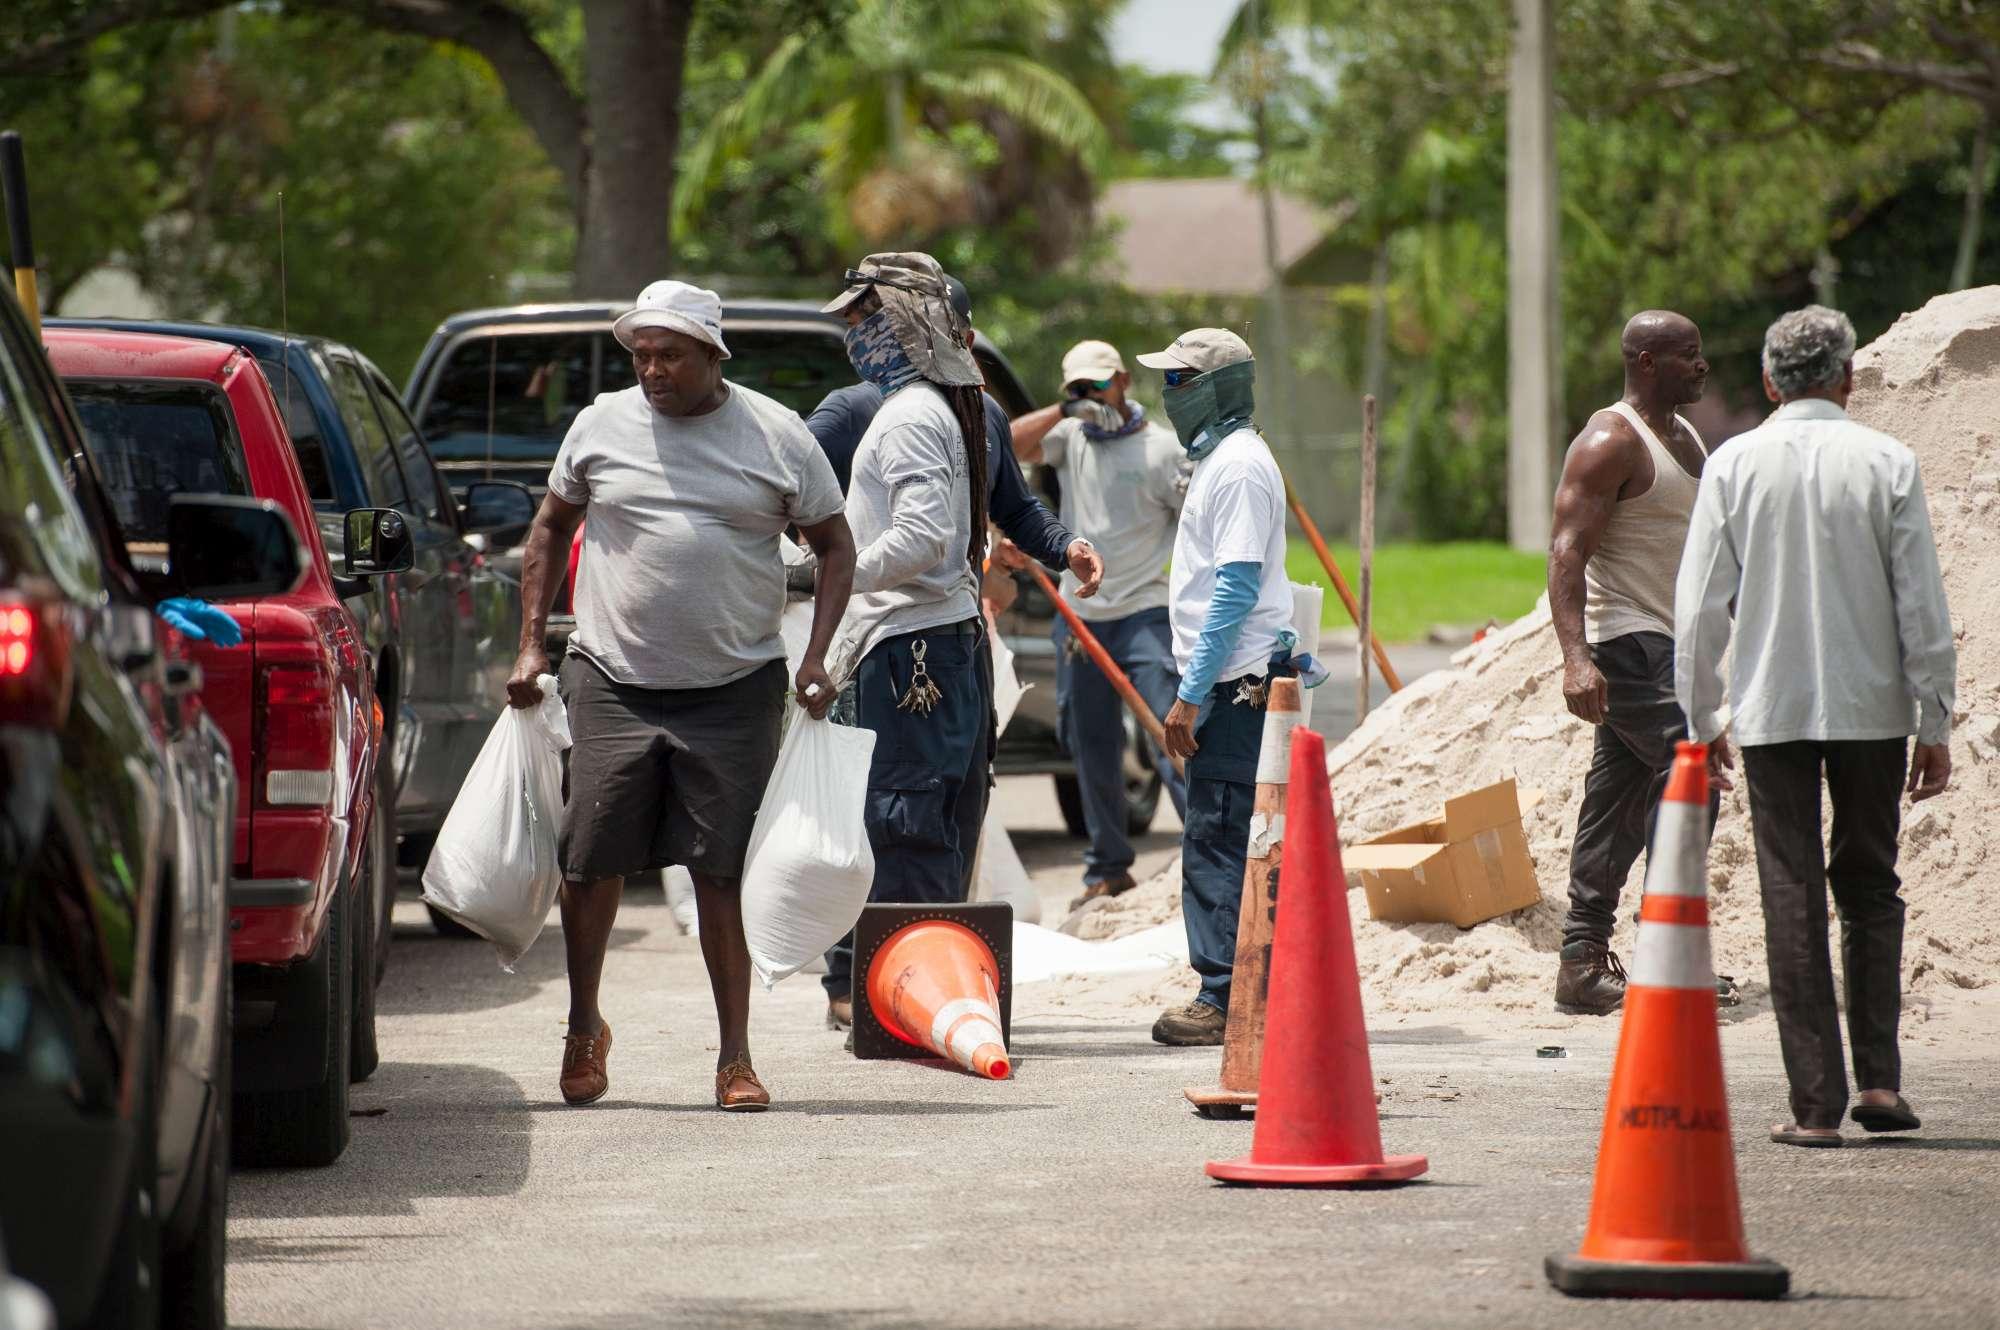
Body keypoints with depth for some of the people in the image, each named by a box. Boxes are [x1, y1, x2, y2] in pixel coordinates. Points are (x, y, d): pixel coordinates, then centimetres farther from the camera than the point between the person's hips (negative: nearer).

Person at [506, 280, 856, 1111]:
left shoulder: (777, 435, 2)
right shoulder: (602, 426, 5)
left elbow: (834, 545, 9)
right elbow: (550, 529, 17)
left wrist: (816, 661, -2)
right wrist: (531, 646, 9)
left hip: (734, 691, -1)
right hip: (613, 684, 1)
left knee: (725, 872, -2)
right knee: (592, 859, 0)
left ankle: (735, 1057, 4)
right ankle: (584, 1028, 21)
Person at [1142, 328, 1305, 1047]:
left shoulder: (1239, 466, -13)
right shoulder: (1220, 458, 19)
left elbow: (1235, 589, -19)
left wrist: (1192, 696, -20)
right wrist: (1193, 691, 22)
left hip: (1237, 683, -10)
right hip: (1231, 683, 10)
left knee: (1219, 844, -9)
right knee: (1217, 843, 10)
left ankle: (1226, 1000, -8)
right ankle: (1230, 994, 12)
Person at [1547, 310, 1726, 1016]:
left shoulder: (1685, 437, 17)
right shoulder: (1610, 442, -13)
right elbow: (1567, 549, -21)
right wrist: (1576, 654, -32)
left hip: (1669, 644, 10)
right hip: (1628, 645, -10)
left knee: (1618, 802, 8)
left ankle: (1584, 960, 9)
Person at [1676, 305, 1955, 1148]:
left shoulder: (1734, 465, -3)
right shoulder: (1888, 463, -4)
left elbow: (1699, 606, -2)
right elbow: (1922, 606, -3)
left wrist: (1699, 722, 8)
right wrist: (1935, 726, 4)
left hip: (1770, 709, 0)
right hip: (1872, 707, 0)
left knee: (1793, 898, 3)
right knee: (1869, 888, 15)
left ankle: (1816, 1104, -1)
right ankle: (1880, 1081, 7)